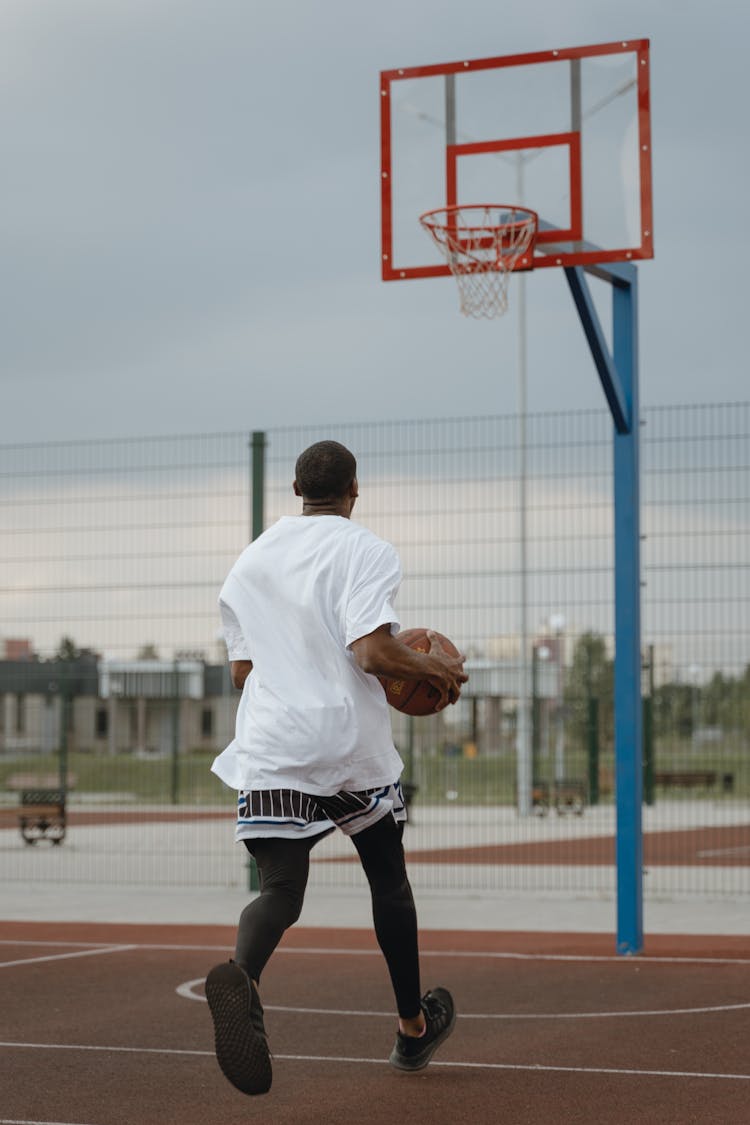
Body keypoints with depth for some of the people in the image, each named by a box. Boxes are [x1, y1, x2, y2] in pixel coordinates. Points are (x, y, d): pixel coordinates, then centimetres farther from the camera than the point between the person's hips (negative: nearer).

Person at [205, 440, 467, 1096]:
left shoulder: (250, 562, 13)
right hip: (353, 745, -3)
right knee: (388, 881, 17)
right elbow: (373, 654, -18)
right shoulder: (365, 551, -5)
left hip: (271, 747, 3)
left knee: (280, 890, -6)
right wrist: (437, 669, -1)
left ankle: (241, 975, -41)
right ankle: (413, 1028, 31)